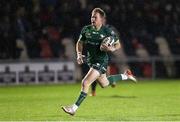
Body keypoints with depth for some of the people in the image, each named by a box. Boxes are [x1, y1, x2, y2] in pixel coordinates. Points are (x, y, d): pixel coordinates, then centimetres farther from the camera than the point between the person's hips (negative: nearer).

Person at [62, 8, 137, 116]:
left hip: (101, 61, -7)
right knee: (104, 84, 24)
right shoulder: (86, 30, -3)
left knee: (85, 82, -19)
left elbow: (118, 44, -2)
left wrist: (112, 49, -24)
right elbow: (80, 43, 12)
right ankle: (125, 76, 47)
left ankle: (74, 108, -16)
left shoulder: (108, 32, -14)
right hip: (91, 60, 7)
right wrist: (79, 54, -5)